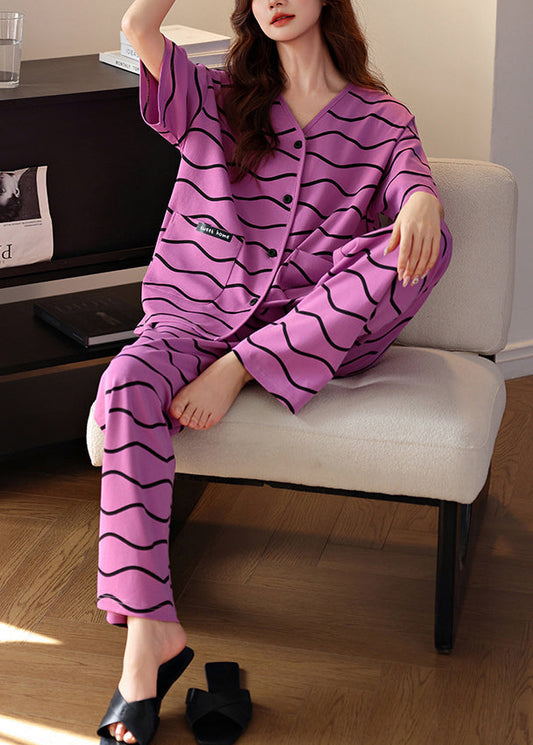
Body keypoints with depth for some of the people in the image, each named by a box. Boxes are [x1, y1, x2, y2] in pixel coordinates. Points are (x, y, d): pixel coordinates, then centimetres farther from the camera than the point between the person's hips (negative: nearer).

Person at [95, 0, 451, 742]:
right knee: (128, 386, -32)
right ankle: (149, 627, -34)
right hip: (198, 310, 0)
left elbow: (414, 182, -9)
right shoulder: (214, 99, 14)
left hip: (316, 329, 0)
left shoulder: (381, 118, 12)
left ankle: (238, 371, -26)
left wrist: (420, 203, -33)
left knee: (429, 240, -26)